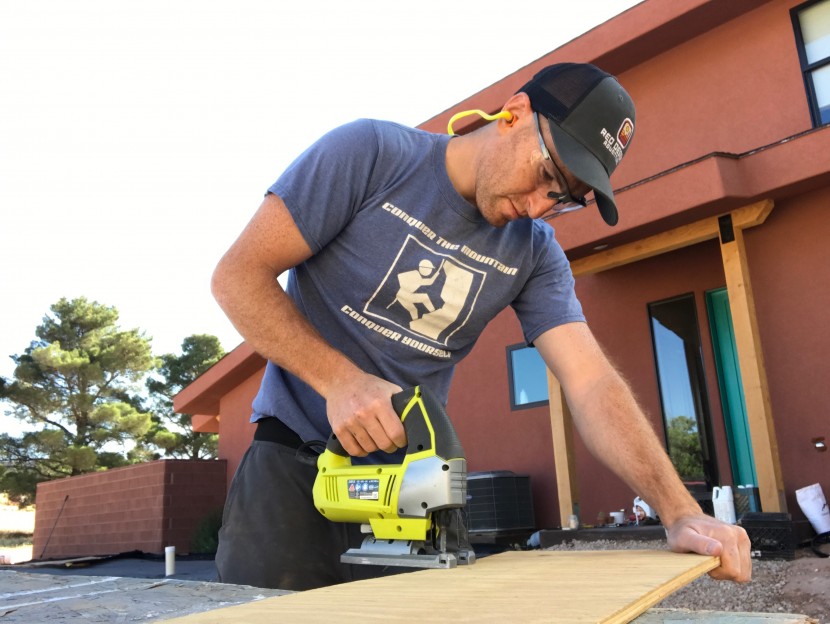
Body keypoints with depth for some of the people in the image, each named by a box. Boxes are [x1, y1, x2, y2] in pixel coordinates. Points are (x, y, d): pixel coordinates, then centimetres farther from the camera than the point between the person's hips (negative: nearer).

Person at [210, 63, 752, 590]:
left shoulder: (535, 252, 0)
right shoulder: (371, 153, -12)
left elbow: (591, 382, -8)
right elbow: (238, 274, -13)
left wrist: (680, 512, -21)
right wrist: (340, 380, -25)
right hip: (296, 457, -3)